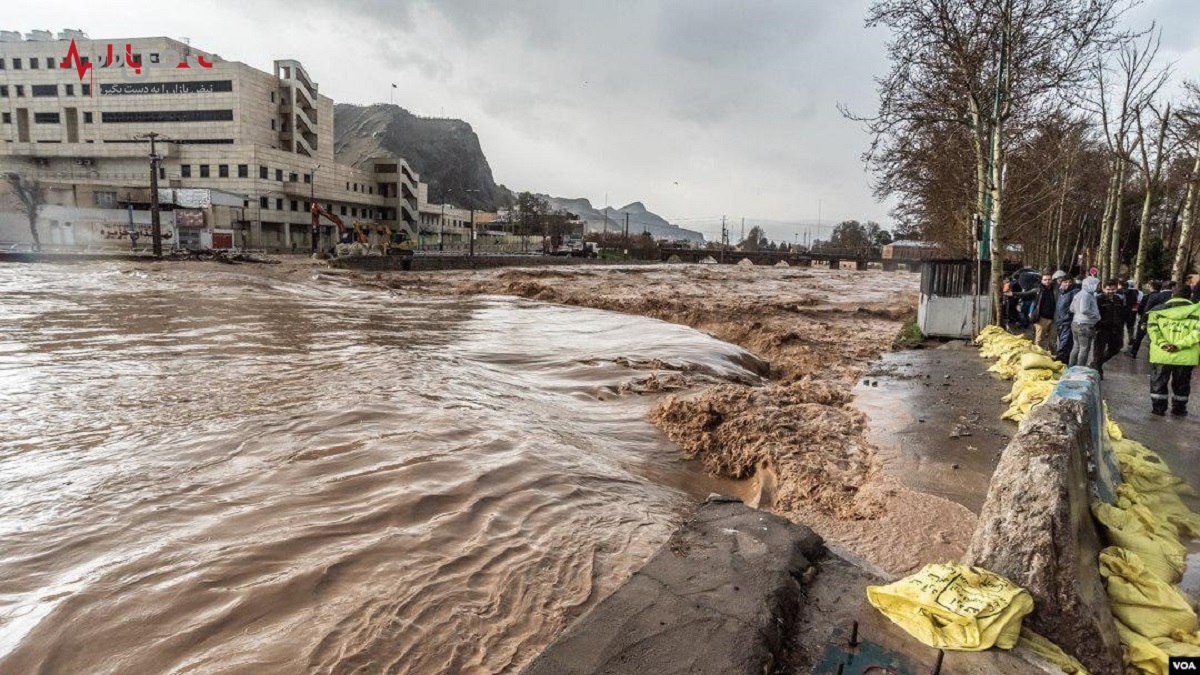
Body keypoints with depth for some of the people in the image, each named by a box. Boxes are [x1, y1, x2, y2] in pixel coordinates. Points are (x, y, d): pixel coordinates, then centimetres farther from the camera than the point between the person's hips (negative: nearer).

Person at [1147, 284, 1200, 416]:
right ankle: (1179, 408, 24)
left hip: (1161, 355, 0)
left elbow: (1151, 327, -12)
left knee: (1158, 382, 13)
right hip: (1185, 356, 0)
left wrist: (1162, 343, -16)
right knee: (1181, 384, 16)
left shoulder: (1159, 310, 2)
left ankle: (1158, 407, 14)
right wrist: (1180, 344, -16)